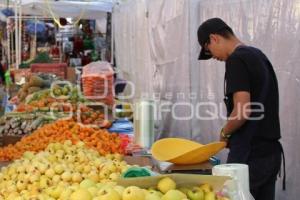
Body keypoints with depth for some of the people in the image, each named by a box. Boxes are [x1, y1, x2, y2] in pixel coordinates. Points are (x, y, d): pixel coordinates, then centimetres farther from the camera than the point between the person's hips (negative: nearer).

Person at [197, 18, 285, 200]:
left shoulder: (236, 59, -13)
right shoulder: (258, 56, 15)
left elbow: (243, 111, -22)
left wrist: (224, 133, -4)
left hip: (250, 155, -9)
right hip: (270, 151, 9)